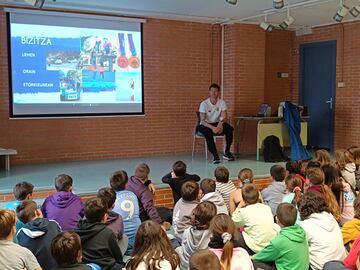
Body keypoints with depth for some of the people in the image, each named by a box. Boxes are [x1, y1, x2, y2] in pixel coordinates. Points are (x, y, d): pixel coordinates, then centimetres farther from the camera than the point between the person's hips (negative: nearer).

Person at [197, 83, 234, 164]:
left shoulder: (222, 102, -3)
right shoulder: (204, 104, -12)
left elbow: (225, 117, -14)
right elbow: (202, 121, -20)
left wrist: (221, 123, -38)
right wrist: (212, 127, -37)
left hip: (218, 124, 3)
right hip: (206, 125, -3)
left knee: (229, 128, -26)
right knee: (208, 133, -37)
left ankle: (227, 152, -11)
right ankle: (215, 156, -32)